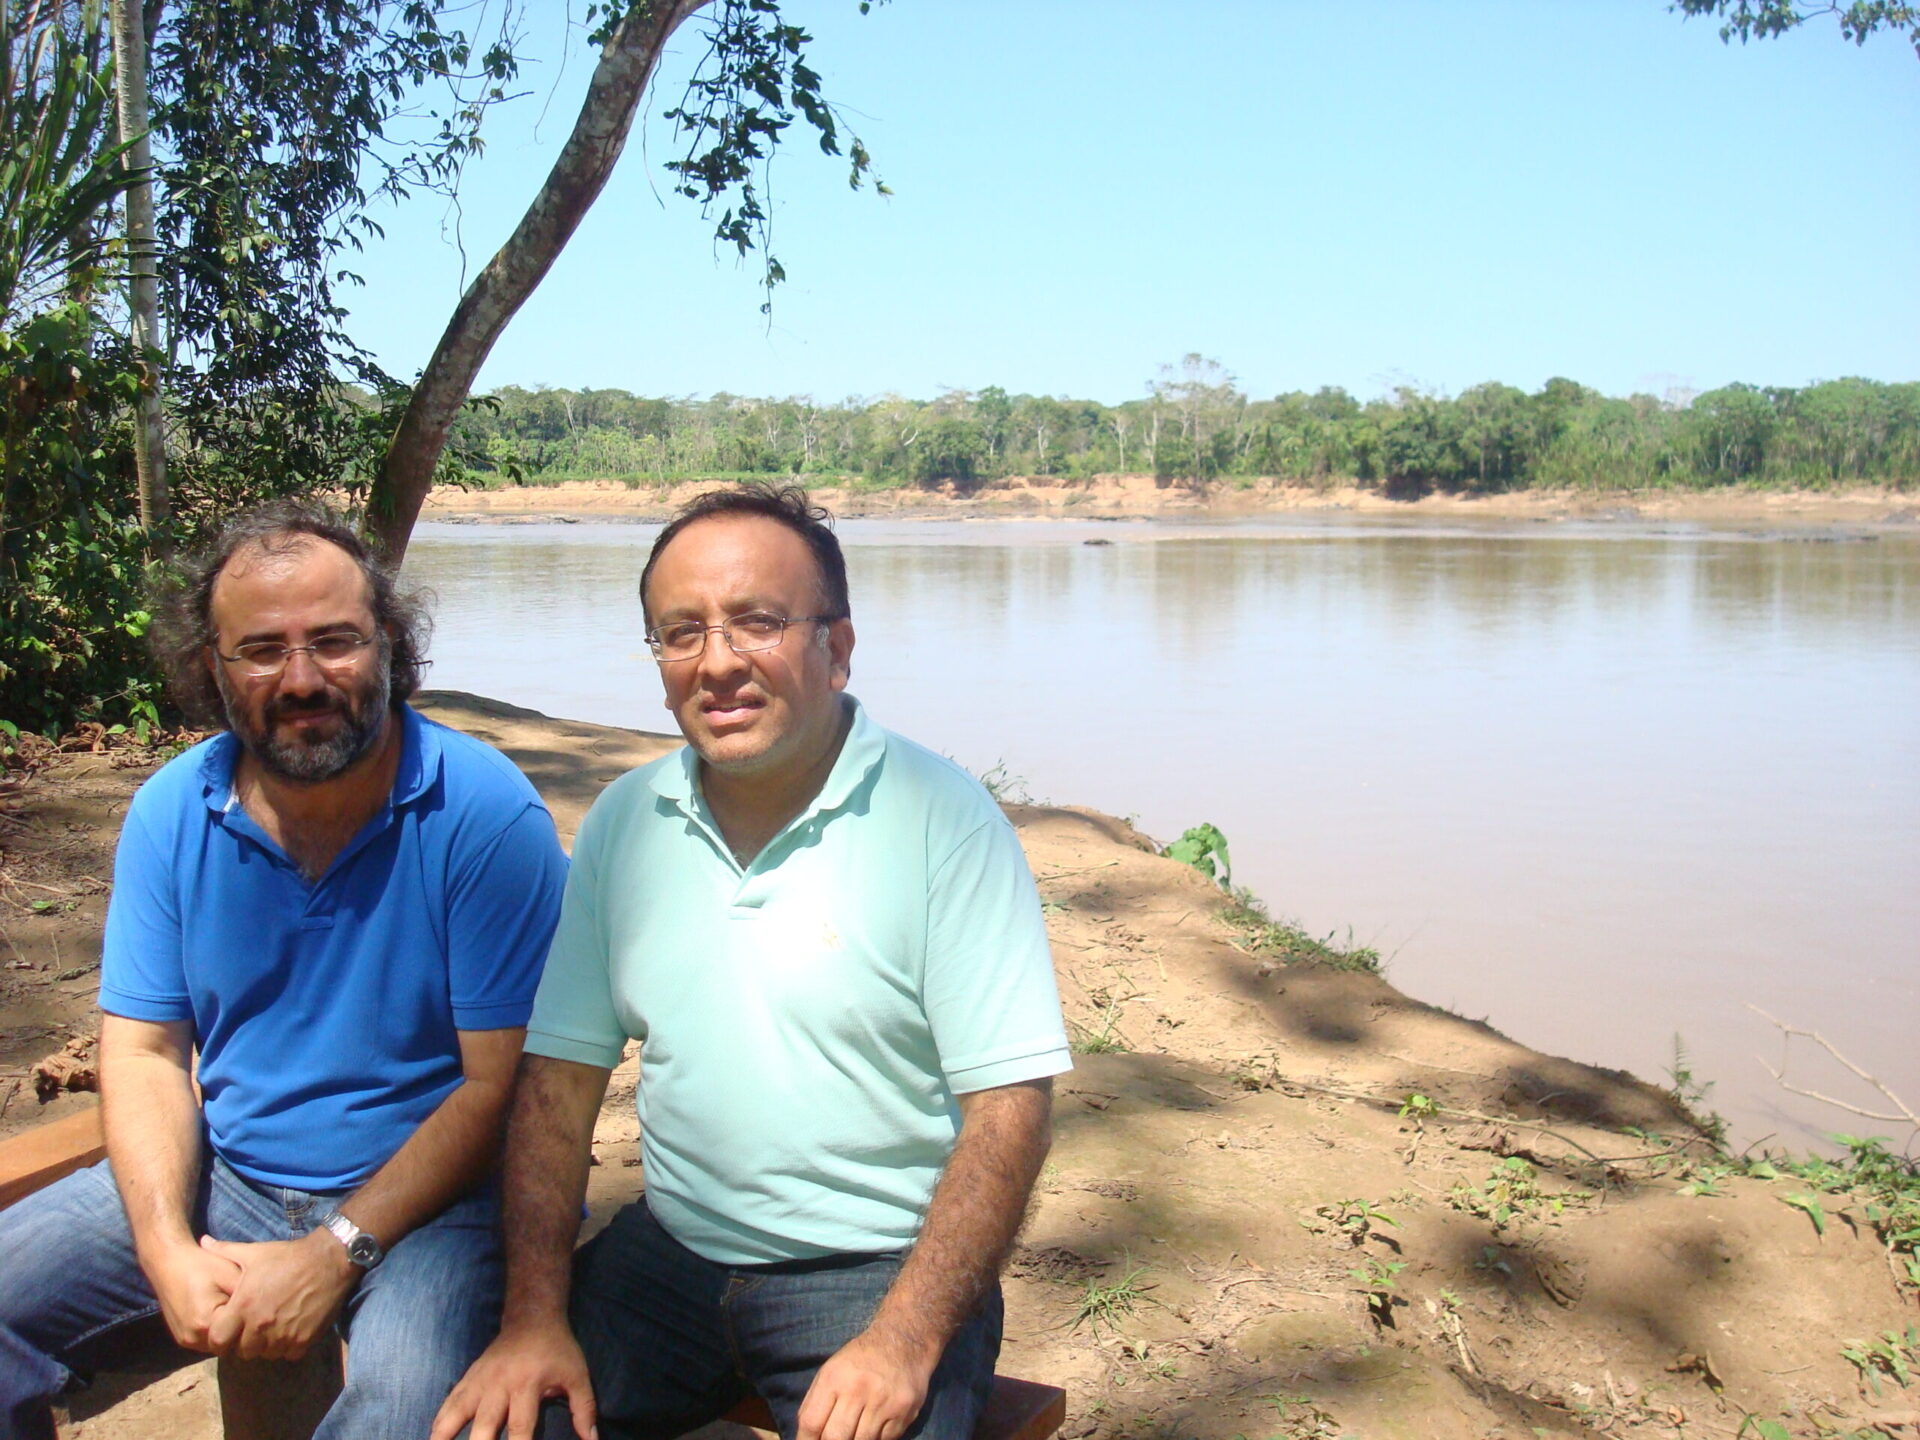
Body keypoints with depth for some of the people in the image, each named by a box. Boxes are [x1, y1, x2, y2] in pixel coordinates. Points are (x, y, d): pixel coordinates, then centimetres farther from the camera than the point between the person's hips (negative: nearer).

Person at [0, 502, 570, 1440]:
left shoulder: (484, 813, -15)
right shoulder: (171, 812, 0)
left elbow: (500, 1083, -14)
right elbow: (143, 1052, 3)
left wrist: (337, 1254, -19)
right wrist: (170, 1253, -13)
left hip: (423, 1193, -5)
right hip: (221, 1176, 5)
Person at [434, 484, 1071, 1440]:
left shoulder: (945, 821, -12)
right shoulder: (623, 824, 3)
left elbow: (1009, 1104, -14)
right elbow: (560, 1078, 5)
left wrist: (903, 1344, -22)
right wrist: (534, 1314, -6)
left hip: (882, 1269, -3)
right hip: (668, 1254, 4)